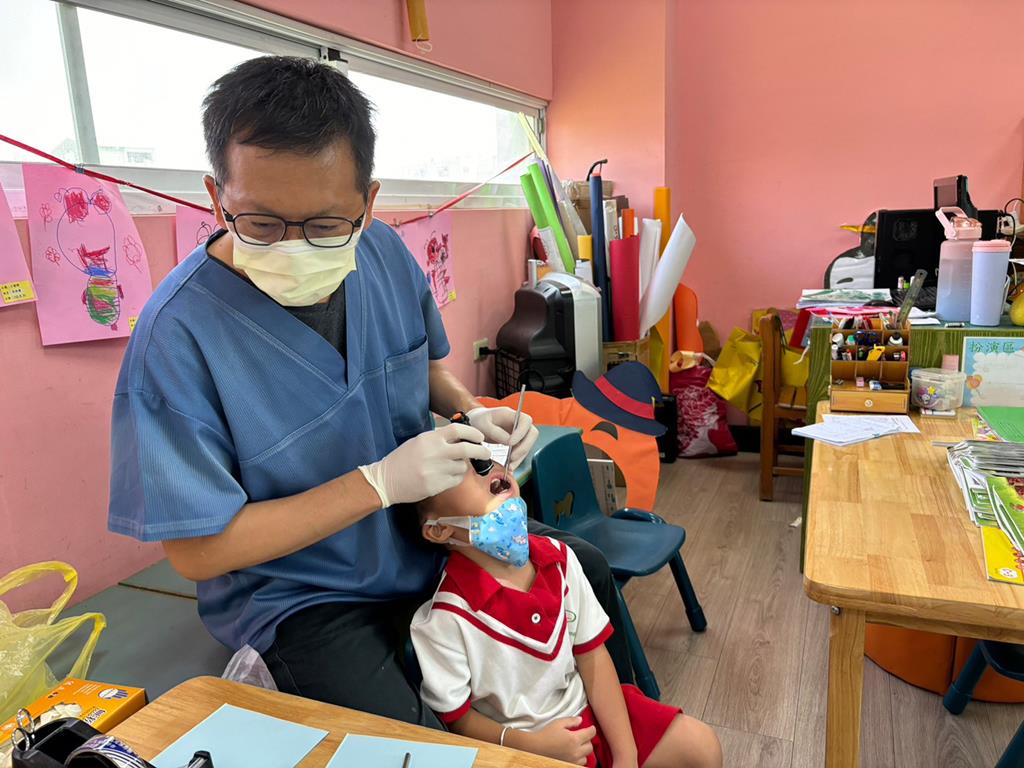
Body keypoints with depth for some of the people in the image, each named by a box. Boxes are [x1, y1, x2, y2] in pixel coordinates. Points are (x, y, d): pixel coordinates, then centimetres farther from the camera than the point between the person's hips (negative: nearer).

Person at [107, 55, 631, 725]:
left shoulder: (386, 253, -10)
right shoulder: (177, 335, -28)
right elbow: (198, 549, -23)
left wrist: (472, 414, -12)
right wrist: (379, 483, -28)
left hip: (430, 538, 6)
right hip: (303, 597, -5)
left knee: (588, 572, 13)